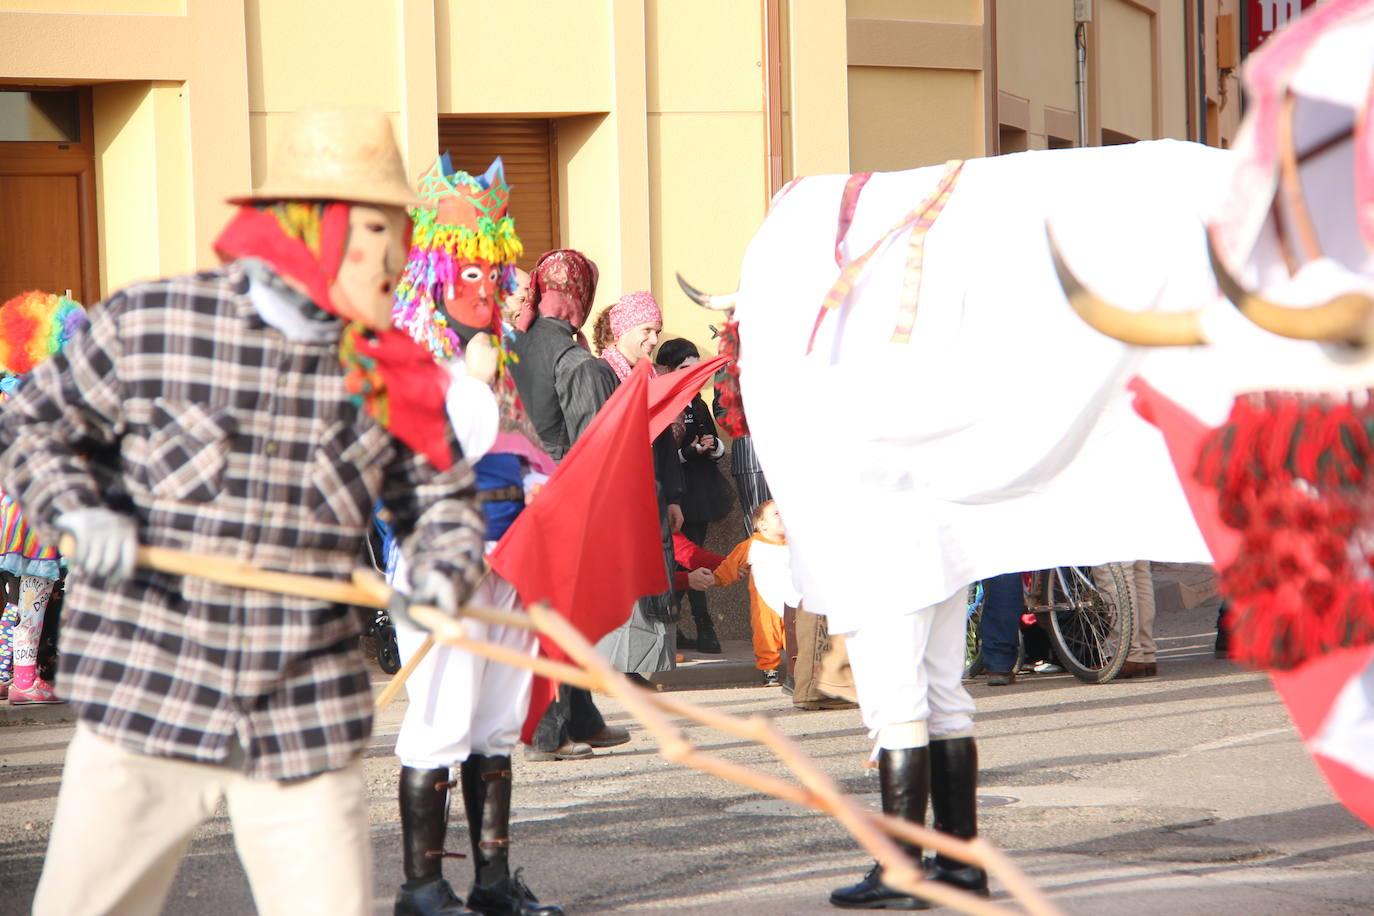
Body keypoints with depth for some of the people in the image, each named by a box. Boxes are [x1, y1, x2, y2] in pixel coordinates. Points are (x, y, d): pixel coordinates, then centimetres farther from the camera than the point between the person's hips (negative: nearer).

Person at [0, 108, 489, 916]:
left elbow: (442, 498, 13)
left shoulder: (395, 377, 2)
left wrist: (444, 572, -8)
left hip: (307, 726, 2)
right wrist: (81, 513, -13)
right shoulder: (149, 325, -5)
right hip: (144, 704, -2)